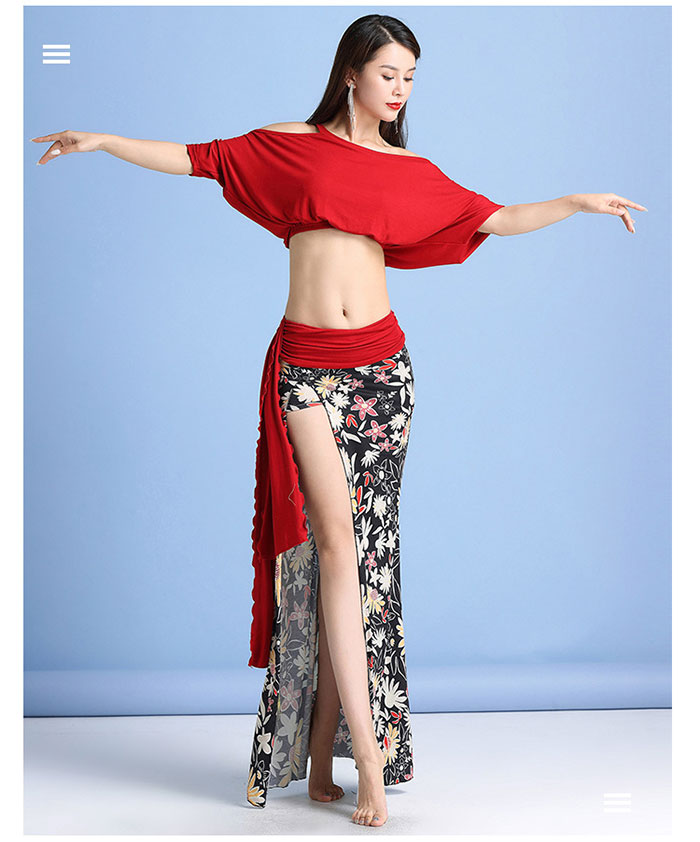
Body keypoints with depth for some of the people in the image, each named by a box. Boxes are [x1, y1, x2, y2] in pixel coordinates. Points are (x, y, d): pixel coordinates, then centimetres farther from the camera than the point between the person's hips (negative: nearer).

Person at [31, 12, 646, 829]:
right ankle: (368, 753, -10)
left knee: (366, 553, 2)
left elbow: (496, 219, 13)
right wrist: (103, 140, 10)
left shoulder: (412, 172, 13)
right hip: (307, 366, -3)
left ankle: (321, 754, 12)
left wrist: (580, 201, 5)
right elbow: (196, 159, 12)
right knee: (334, 543, -11)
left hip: (381, 364, 3)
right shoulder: (290, 147, 8)